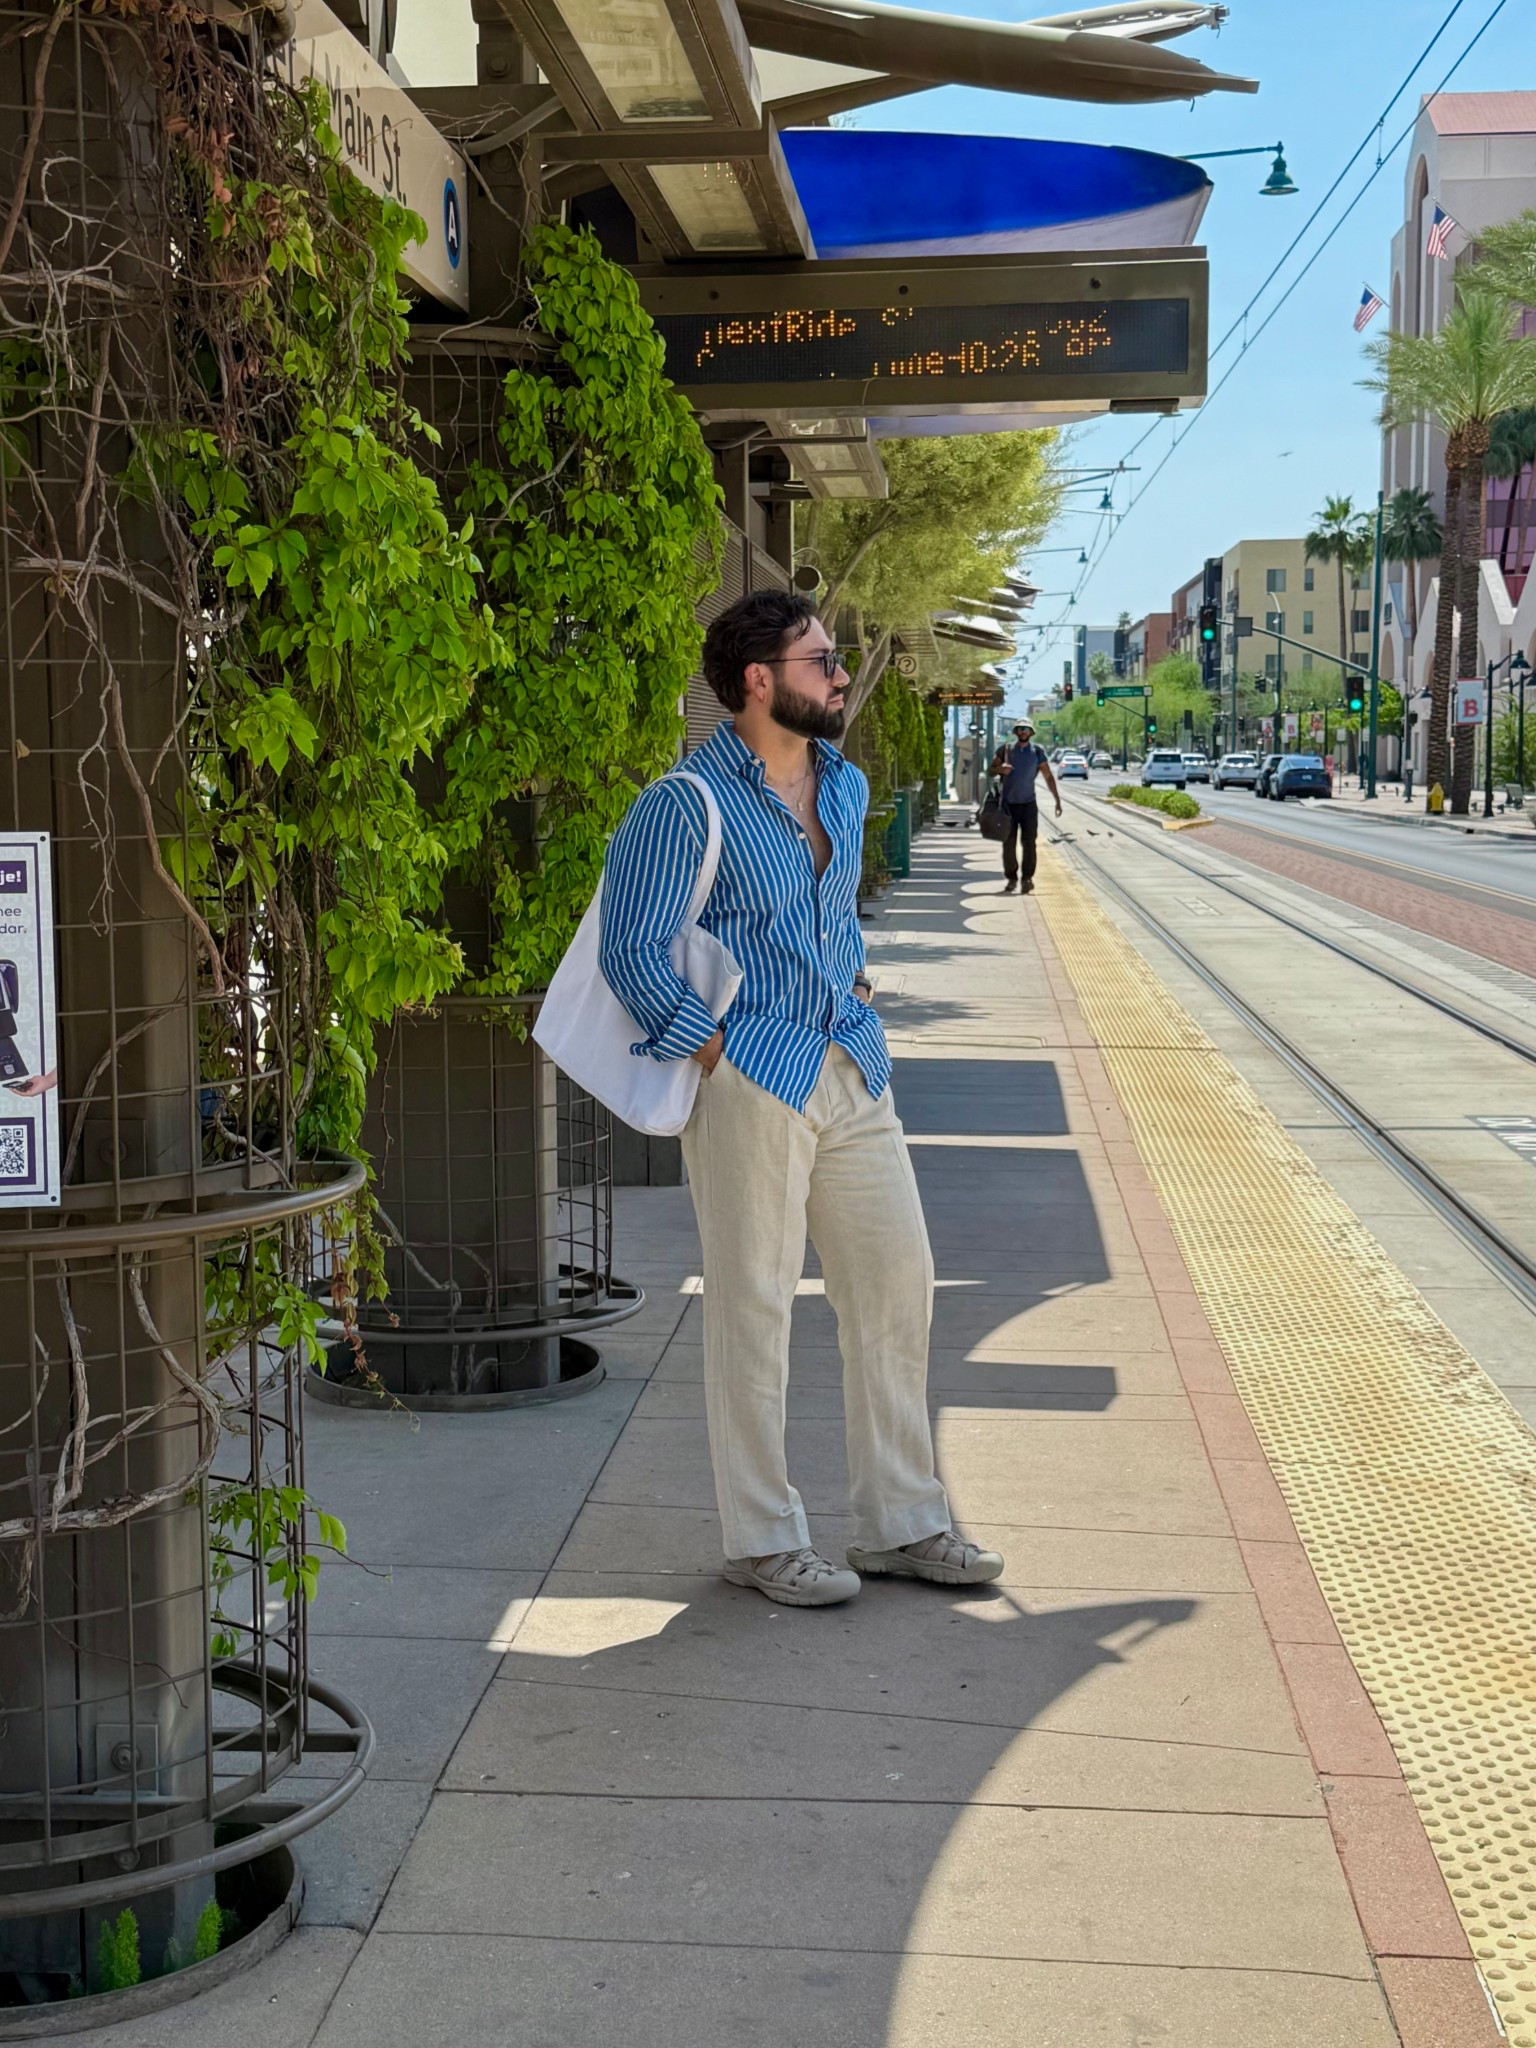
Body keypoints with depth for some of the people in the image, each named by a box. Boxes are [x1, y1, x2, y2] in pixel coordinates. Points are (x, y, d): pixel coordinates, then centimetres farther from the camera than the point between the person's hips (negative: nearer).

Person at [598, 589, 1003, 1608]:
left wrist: (856, 985, 14)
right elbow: (635, 955, -13)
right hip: (752, 1080, -7)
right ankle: (763, 1539, 15)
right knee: (754, 1305, 1)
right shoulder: (686, 805, -11)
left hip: (852, 1068, 8)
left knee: (898, 1282, 9)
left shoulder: (846, 787, 13)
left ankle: (903, 1523, 22)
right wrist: (722, 1057, -13)